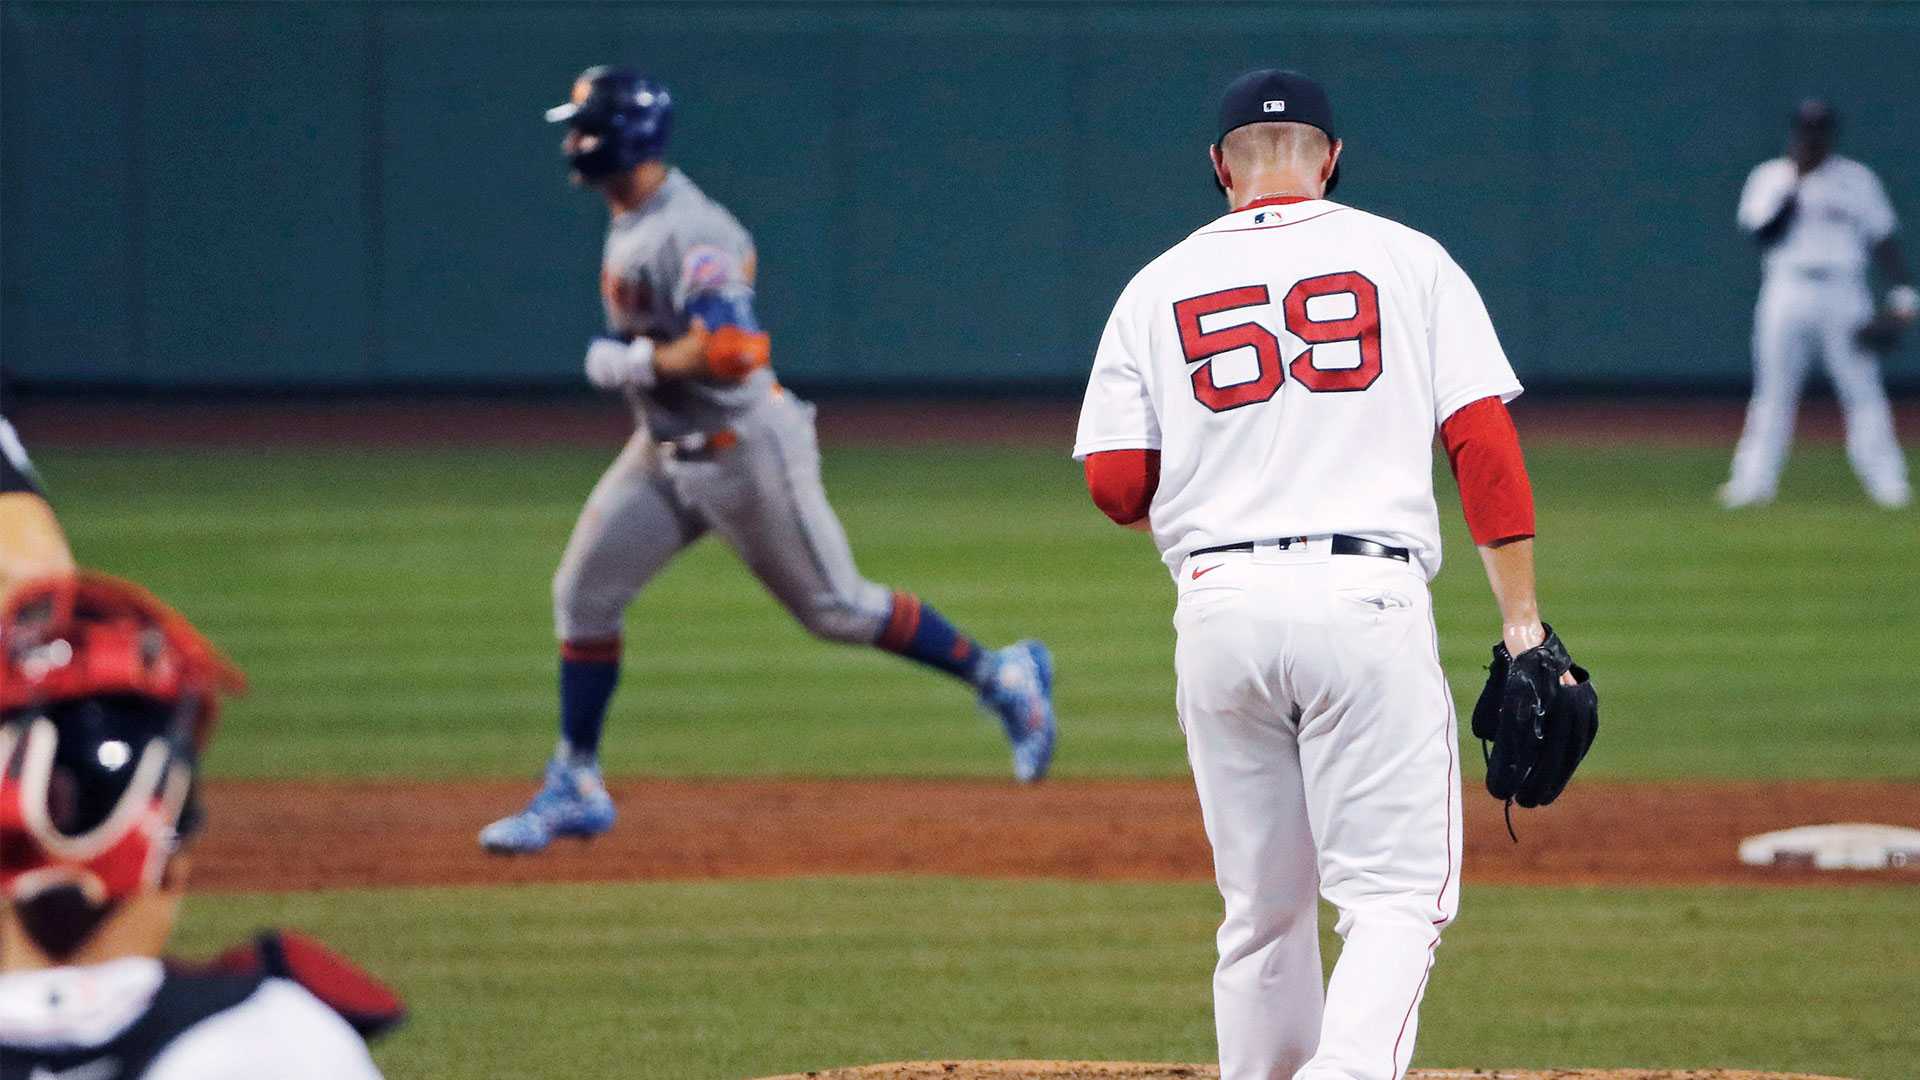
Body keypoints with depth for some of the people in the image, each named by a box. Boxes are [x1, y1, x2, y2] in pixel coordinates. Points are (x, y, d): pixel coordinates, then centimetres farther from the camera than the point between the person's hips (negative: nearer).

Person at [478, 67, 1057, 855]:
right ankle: (575, 787, 9)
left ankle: (1000, 678, 18)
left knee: (834, 608, 2)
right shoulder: (631, 220, 4)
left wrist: (630, 362, -26)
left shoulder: (687, 236, -27)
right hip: (666, 450, 9)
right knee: (584, 593, 2)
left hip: (745, 450, -9)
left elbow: (730, 352, -37)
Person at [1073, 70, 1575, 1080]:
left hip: (1220, 607, 3)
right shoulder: (1407, 260, 8)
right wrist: (1524, 629, -1)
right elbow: (1486, 446, -1)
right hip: (1367, 603, -3)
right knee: (1396, 897, -4)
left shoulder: (1159, 286, 12)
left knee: (1263, 912, 14)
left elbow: (1116, 486, 5)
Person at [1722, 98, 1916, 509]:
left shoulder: (1856, 179, 9)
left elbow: (1882, 239, 8)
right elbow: (1763, 234, -6)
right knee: (1773, 393, -1)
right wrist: (1794, 185, -11)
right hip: (1788, 294, 0)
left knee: (1864, 392, -5)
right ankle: (1753, 482, 2)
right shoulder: (1769, 178, 8)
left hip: (1845, 295, 0)